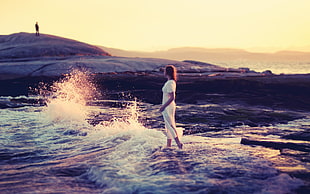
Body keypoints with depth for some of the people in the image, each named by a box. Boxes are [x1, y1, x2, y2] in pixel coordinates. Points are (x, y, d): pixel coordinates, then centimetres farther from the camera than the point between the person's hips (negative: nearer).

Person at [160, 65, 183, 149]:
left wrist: (163, 106, -23)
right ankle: (168, 145, 22)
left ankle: (179, 143, -6)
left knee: (170, 125, -6)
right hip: (170, 106, 10)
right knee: (168, 126, 14)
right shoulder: (172, 82, 9)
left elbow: (172, 98, -24)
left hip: (168, 107, -10)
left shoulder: (170, 83, -19)